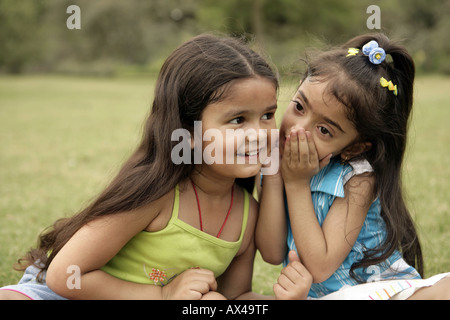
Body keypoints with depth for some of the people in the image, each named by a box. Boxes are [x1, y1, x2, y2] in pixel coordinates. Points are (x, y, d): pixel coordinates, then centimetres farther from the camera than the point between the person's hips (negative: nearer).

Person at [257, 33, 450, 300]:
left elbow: (320, 267, -17)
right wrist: (273, 178, -15)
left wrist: (296, 184, -18)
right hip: (312, 294, 3)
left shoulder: (358, 180, -14)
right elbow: (272, 254, -7)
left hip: (382, 290, -3)